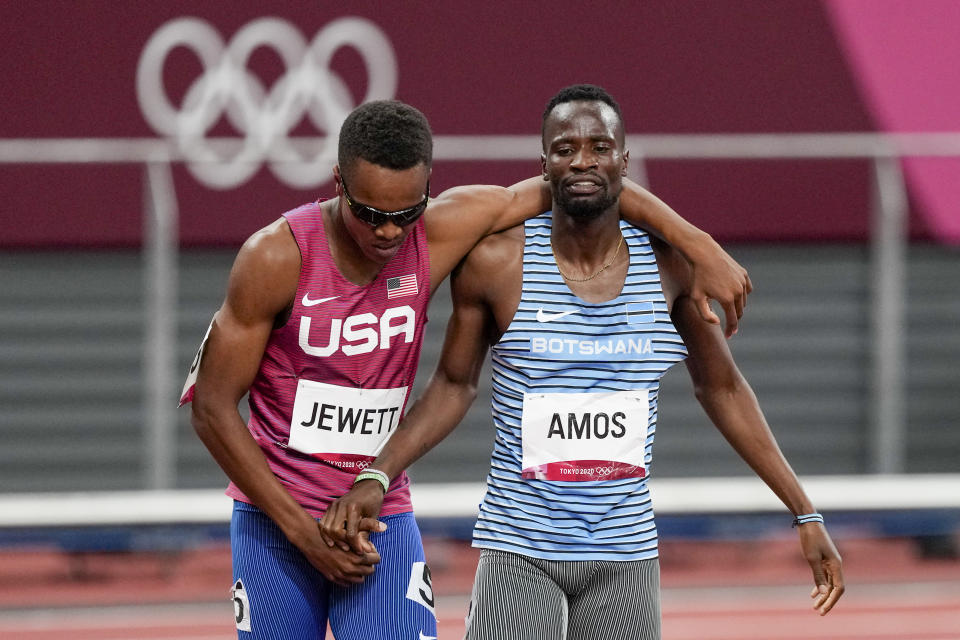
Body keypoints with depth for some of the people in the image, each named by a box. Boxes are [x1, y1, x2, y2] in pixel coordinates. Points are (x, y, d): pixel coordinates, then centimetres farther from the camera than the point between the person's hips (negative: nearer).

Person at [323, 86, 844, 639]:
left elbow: (723, 390, 12)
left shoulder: (668, 266, 0)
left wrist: (806, 515, 11)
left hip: (627, 555, 2)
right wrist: (376, 478, -5)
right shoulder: (498, 262, -6)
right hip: (520, 552, -2)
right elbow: (455, 385, 8)